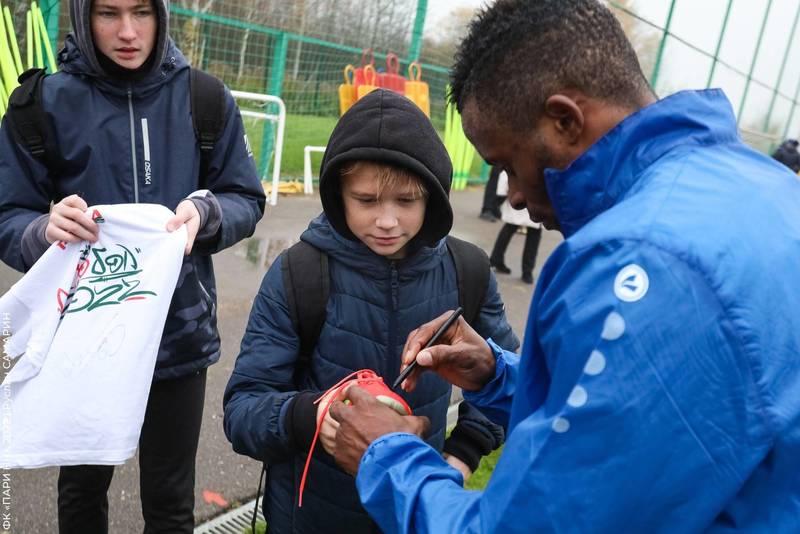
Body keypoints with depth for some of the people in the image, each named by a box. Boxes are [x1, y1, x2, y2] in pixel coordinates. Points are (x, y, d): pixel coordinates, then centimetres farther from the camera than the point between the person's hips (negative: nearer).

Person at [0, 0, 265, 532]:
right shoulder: (46, 100, -5)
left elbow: (247, 201, 0)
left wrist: (204, 212, -21)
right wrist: (46, 229, -25)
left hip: (178, 332, 0)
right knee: (83, 483, 23)